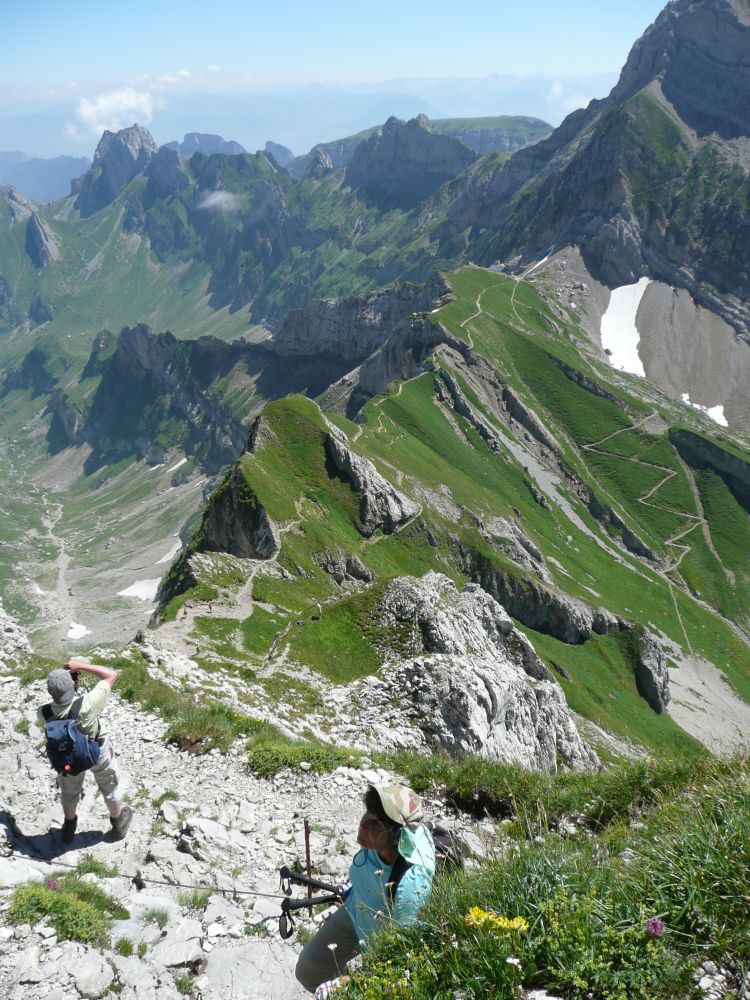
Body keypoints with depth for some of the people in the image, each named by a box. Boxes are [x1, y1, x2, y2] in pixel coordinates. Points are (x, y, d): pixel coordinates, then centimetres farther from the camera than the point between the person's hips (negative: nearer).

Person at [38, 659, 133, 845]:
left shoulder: (44, 713, -32)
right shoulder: (86, 705, -42)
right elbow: (112, 675, -33)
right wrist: (81, 666, -31)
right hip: (98, 752, -2)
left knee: (69, 791, 31)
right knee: (109, 787, 26)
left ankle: (69, 827, 54)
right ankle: (118, 823, 49)